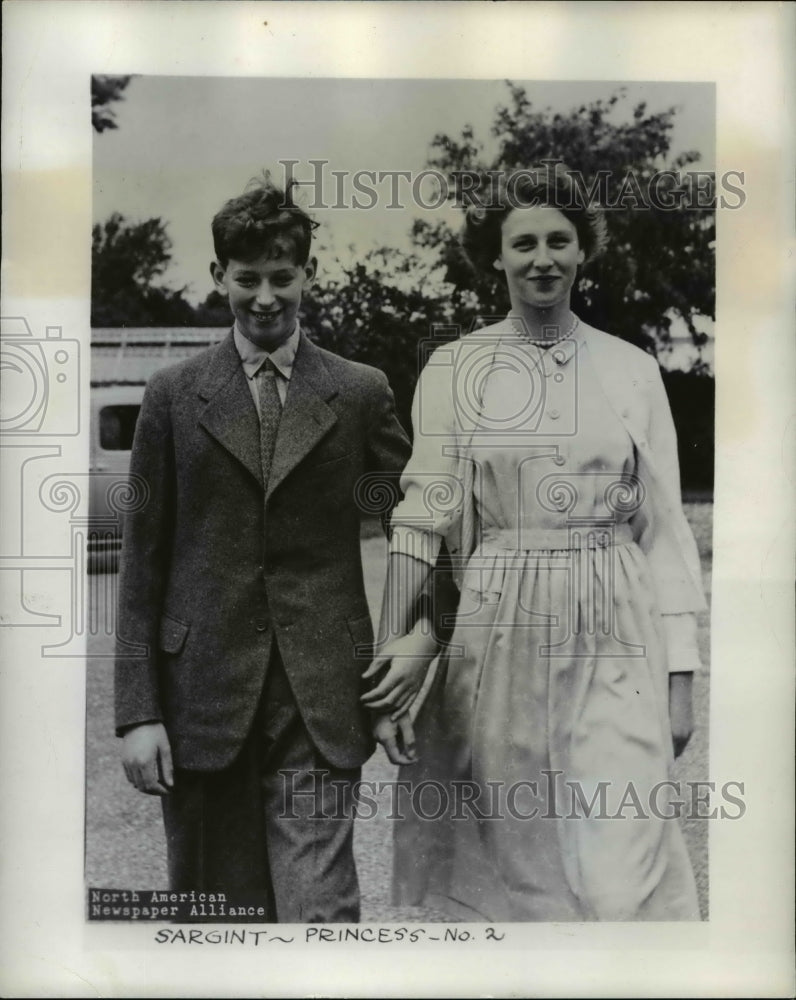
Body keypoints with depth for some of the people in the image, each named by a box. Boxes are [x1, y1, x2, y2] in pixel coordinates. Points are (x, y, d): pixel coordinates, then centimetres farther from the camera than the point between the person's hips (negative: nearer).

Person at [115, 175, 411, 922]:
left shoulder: (361, 393, 5)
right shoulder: (173, 397, 6)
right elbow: (142, 564, 4)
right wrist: (137, 711, -2)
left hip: (321, 698, -1)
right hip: (203, 693, 1)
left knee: (318, 913, -4)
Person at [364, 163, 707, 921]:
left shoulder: (633, 369, 5)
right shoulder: (454, 367, 1)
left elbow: (664, 527, 6)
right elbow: (420, 520, -3)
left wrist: (681, 672, 2)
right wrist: (391, 659, -9)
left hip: (617, 640, 1)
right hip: (500, 636, 0)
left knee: (626, 884, -3)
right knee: (513, 869, 12)